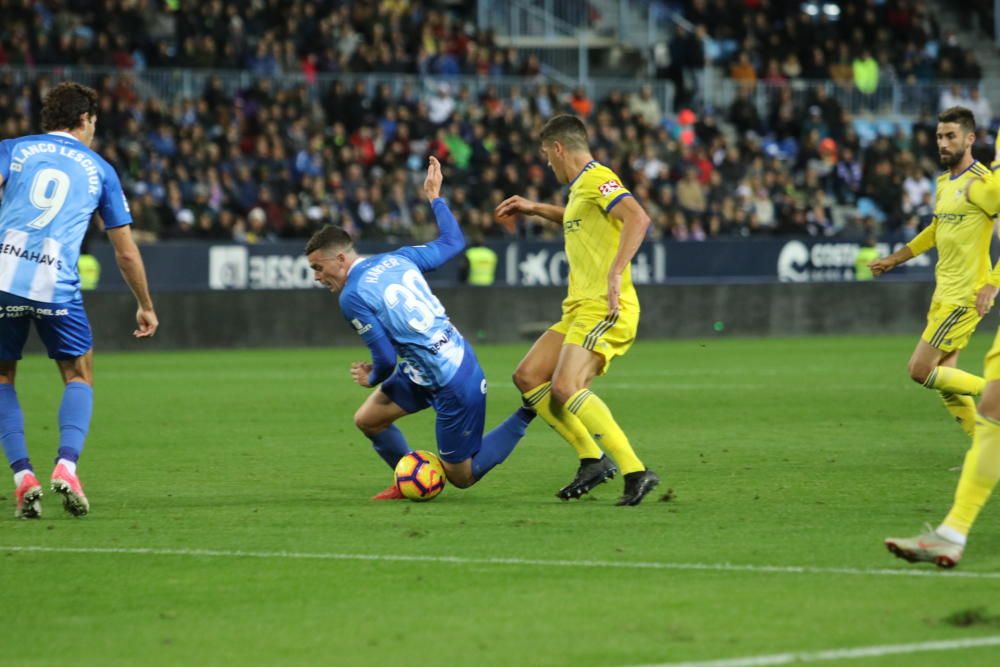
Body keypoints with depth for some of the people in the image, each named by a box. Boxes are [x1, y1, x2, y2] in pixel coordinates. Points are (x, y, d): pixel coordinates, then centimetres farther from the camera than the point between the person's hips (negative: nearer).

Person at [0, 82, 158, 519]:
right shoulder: (99, 170, 17)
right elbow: (126, 252, 19)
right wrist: (145, 306, 32)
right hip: (57, 285, 0)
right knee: (79, 376, 18)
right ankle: (66, 466, -4)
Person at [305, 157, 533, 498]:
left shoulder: (353, 297, -17)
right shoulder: (398, 258, 4)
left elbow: (386, 360, -16)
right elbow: (453, 241, 15)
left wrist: (372, 378, 8)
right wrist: (435, 197, 29)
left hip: (454, 388, -9)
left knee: (462, 477, 7)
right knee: (367, 419, 14)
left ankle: (527, 413, 3)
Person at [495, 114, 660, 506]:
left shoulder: (597, 180, -10)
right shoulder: (580, 187, 21)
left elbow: (637, 219, -27)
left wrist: (615, 273, -34)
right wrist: (535, 209, 41)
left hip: (604, 310, -10)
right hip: (580, 310, 10)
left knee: (565, 386, -26)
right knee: (527, 377, 5)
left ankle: (636, 472, -26)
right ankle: (592, 459, 6)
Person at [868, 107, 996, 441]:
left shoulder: (982, 181, -14)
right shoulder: (943, 183, 12)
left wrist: (992, 285, -23)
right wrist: (894, 259, 31)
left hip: (965, 295, -8)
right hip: (943, 293, 8)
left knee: (920, 370, -11)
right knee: (944, 380, 5)